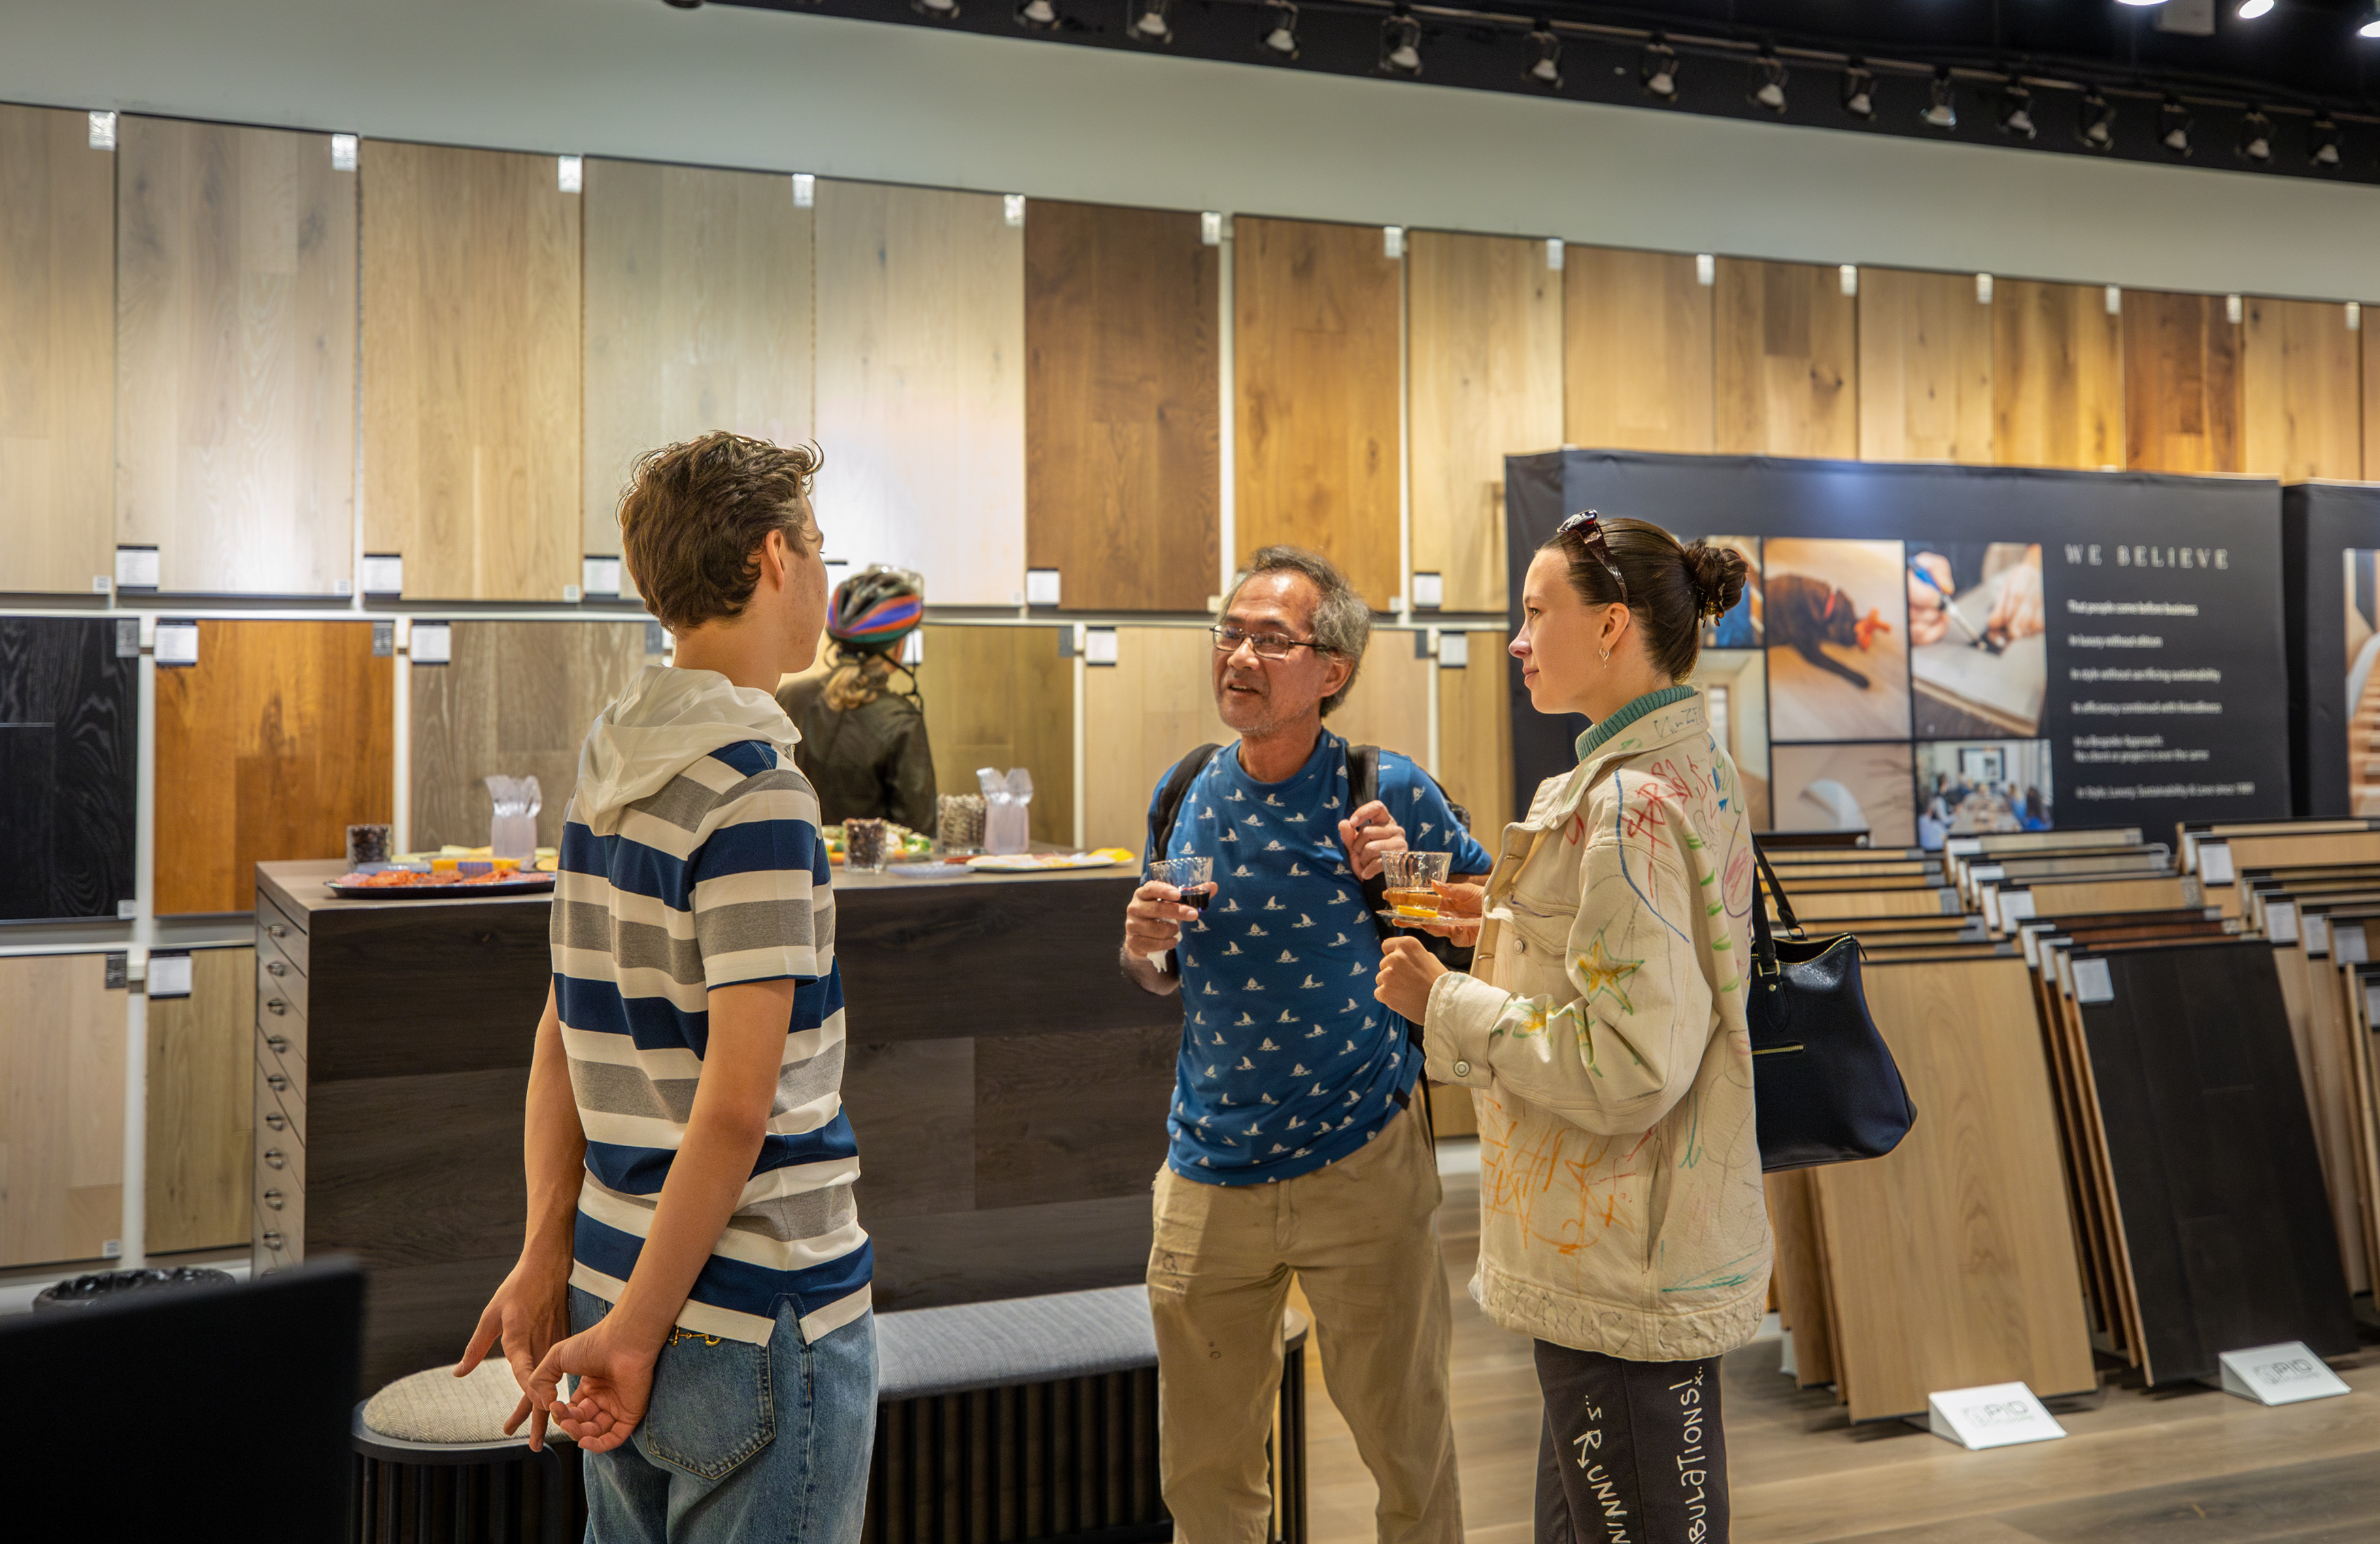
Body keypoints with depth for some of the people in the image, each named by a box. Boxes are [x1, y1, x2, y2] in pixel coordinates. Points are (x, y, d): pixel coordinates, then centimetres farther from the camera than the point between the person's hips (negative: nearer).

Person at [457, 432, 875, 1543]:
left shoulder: (606, 773, 6)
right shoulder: (754, 792, -19)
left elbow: (561, 1040, 8)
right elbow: (737, 1103, -22)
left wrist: (548, 1258, 11)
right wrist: (634, 1330, -14)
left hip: (621, 1276, 8)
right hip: (761, 1319, -8)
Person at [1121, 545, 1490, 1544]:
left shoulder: (1388, 792, -8)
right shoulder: (1184, 797, 3)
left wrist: (1408, 874, -17)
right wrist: (1144, 945, -8)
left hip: (1363, 1162, -3)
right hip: (1209, 1173, 3)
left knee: (1406, 1446, 10)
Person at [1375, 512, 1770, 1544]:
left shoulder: (1631, 803, -22)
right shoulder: (1694, 769, 10)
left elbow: (1629, 1065, -26)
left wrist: (1447, 1003, -17)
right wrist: (1516, 925, 12)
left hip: (1625, 1274, -10)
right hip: (1655, 1247, 10)